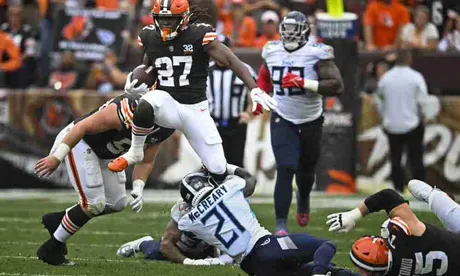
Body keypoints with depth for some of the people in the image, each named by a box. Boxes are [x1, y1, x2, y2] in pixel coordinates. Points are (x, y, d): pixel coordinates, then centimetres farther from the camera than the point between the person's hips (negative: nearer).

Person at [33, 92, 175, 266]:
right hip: (79, 142, -8)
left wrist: (138, 189, -19)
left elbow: (145, 162, -1)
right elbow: (82, 127, -31)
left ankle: (58, 220, 21)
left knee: (117, 204, 8)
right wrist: (56, 158, -30)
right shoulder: (125, 114, -36)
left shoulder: (158, 129, -12)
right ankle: (50, 250, 2)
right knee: (94, 204, -13)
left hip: (104, 152, 8)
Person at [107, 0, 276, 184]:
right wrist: (137, 80, -3)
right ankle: (135, 152, -14)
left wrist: (254, 89, -25)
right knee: (146, 104, -37)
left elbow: (231, 61, -14)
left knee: (218, 171, -5)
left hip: (196, 109, -1)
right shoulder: (150, 37, 1)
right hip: (168, 104, 1)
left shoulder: (199, 35, -11)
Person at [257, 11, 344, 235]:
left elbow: (336, 86, -24)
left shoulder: (316, 54, -16)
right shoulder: (272, 52, -2)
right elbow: (264, 77, 20)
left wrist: (303, 83, -31)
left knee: (306, 171, 16)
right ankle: (281, 224, -13)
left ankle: (303, 199, 52)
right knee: (285, 170, -15)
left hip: (310, 122, -1)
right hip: (282, 121, 1)